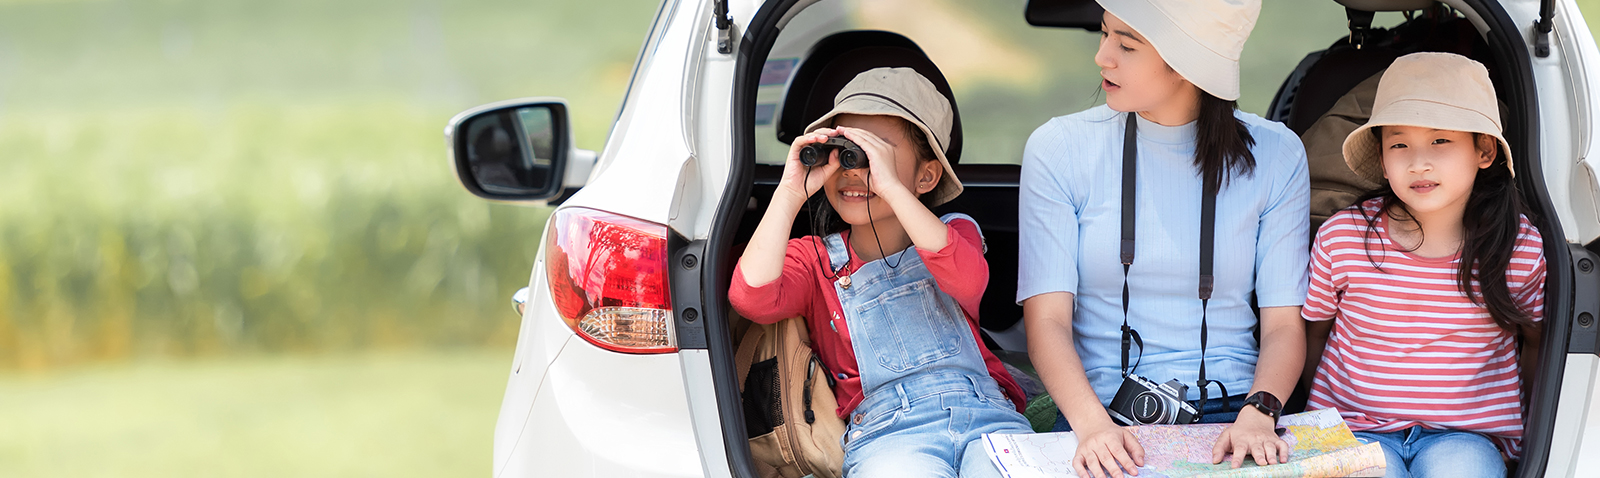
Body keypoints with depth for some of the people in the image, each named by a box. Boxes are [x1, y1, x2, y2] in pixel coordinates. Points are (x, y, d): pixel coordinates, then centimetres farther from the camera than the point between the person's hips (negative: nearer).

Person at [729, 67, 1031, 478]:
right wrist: (790, 193, -8)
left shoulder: (952, 233, 17)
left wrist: (890, 186, -15)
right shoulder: (813, 259, 17)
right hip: (886, 430, -1)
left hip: (984, 414, 1)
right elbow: (752, 298, -5)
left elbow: (968, 281, -10)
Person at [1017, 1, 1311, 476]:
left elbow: (1283, 324, 3)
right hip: (1101, 414, -1)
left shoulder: (1273, 155, 4)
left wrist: (1257, 414, -17)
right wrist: (1093, 424, -24)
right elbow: (1047, 320, -6)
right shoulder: (1057, 148, 1)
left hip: (1230, 414, 1)